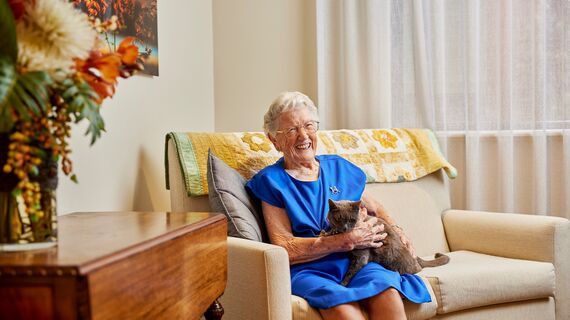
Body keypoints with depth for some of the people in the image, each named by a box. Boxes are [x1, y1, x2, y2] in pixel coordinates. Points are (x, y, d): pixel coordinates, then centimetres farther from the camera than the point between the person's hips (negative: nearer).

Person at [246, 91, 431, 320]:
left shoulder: (338, 167, 19)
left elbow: (375, 209, 33)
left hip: (356, 261, 4)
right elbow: (285, 249, -6)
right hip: (309, 270, -4)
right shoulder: (271, 181, 5)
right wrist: (347, 240, -12)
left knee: (388, 293, -31)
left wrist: (398, 233, 10)